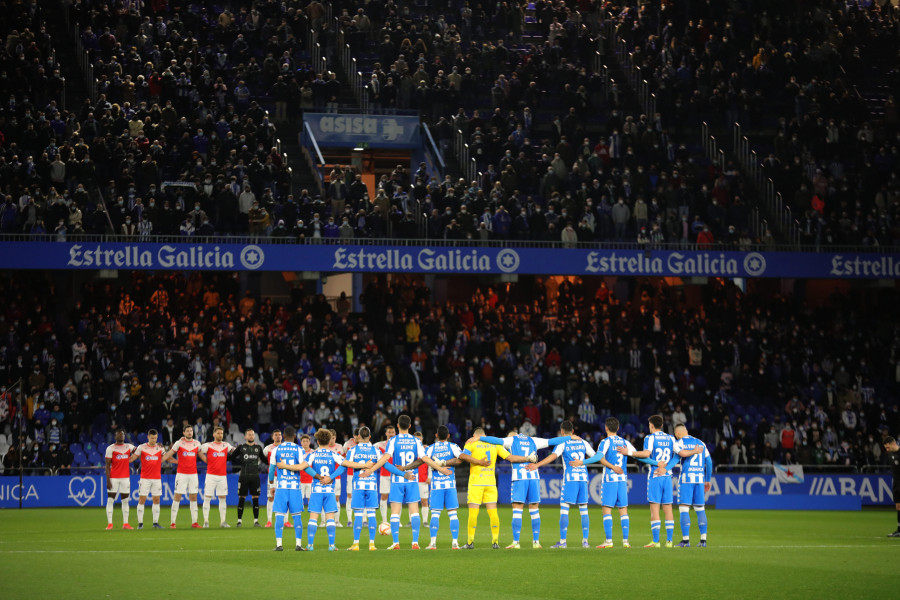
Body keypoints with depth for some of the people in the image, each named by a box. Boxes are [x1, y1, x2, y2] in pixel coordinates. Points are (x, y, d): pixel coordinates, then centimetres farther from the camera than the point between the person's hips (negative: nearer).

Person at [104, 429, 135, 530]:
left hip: (125, 477, 4)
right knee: (110, 500, -6)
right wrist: (108, 480, -11)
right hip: (113, 478, -4)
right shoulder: (110, 448, -1)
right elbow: (107, 465, -4)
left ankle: (125, 523, 8)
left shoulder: (129, 447, 11)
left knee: (125, 500, 5)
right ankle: (109, 523, -5)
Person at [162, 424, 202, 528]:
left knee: (193, 497, 3)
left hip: (193, 474, 3)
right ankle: (173, 522, -2)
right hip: (181, 474, -3)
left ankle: (194, 522, 7)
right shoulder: (179, 443, -2)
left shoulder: (197, 444, 8)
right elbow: (167, 456, 0)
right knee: (177, 497, -4)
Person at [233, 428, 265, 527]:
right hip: (244, 476, -2)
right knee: (241, 498, -1)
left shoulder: (258, 447, 11)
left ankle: (256, 521, 5)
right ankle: (239, 520, 6)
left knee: (255, 498, 0)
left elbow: (263, 459, 21)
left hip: (255, 476, 2)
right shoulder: (241, 447, 4)